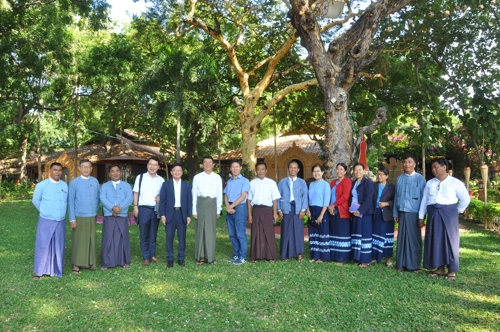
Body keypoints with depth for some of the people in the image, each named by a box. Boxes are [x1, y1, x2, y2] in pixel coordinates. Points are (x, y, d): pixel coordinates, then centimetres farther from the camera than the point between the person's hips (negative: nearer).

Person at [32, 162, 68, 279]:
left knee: (58, 247, 8)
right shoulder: (42, 185, -6)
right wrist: (45, 212, 11)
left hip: (60, 222, 3)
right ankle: (39, 271, 14)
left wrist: (60, 212, 12)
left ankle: (56, 270, 19)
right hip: (46, 221, -3)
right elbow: (35, 200, 5)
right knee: (43, 246, 1)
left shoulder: (65, 186, 3)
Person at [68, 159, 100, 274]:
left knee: (91, 241, 10)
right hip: (79, 217, -3)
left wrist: (95, 212, 11)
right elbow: (70, 201, -6)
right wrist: (72, 219, -8)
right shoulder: (74, 182, -6)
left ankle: (90, 262, 22)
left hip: (92, 217, 3)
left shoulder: (95, 181, 2)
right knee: (78, 241, 3)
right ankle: (76, 265, 12)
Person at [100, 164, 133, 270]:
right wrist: (113, 208, -21)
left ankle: (124, 262, 14)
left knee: (123, 239, 5)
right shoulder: (105, 186, 10)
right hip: (109, 216, 0)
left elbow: (129, 198, -5)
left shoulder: (126, 185, 10)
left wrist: (120, 208, -19)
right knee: (108, 239, 0)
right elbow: (103, 198, -6)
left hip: (122, 216, 0)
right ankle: (106, 263, 8)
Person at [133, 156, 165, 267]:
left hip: (156, 209, 2)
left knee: (153, 234, 10)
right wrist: (135, 206, -4)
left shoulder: (161, 180, 5)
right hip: (143, 209, -1)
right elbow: (136, 192, 3)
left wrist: (160, 198, -9)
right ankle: (146, 258, 12)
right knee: (144, 235, 4)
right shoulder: (140, 177, 2)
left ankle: (152, 255, 21)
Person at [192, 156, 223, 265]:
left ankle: (210, 257, 15)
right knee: (200, 230, 4)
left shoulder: (217, 178, 5)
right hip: (201, 204, -1)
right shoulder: (197, 177, 1)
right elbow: (194, 195, 2)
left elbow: (219, 195, 8)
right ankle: (200, 256, 14)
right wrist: (194, 211, -1)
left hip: (212, 204, 1)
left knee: (211, 231, 5)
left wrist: (218, 210, 7)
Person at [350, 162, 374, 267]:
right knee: (356, 235, 9)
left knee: (364, 235, -3)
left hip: (364, 213, -7)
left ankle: (365, 260, 3)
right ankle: (357, 258, 16)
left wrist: (360, 210, -21)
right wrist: (352, 209, 0)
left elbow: (368, 199, -16)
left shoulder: (368, 183, -8)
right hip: (355, 213, 7)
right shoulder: (353, 183, 14)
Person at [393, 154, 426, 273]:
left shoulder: (420, 178, -3)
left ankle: (414, 265, 13)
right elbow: (396, 196, 10)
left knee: (414, 239, 3)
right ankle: (402, 264, 15)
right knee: (402, 238, 7)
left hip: (414, 213, -3)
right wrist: (395, 213, 8)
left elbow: (423, 197, -2)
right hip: (401, 213, 3)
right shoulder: (399, 178, 8)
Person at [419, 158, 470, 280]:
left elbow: (465, 199, 4)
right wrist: (421, 216, 6)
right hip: (433, 214, 4)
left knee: (450, 240, 1)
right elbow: (424, 200, 10)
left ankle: (452, 270, 11)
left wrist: (457, 211, 6)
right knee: (435, 241, 6)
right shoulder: (430, 183, 10)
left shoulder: (455, 182, -1)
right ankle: (440, 268, 18)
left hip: (448, 214, -4)